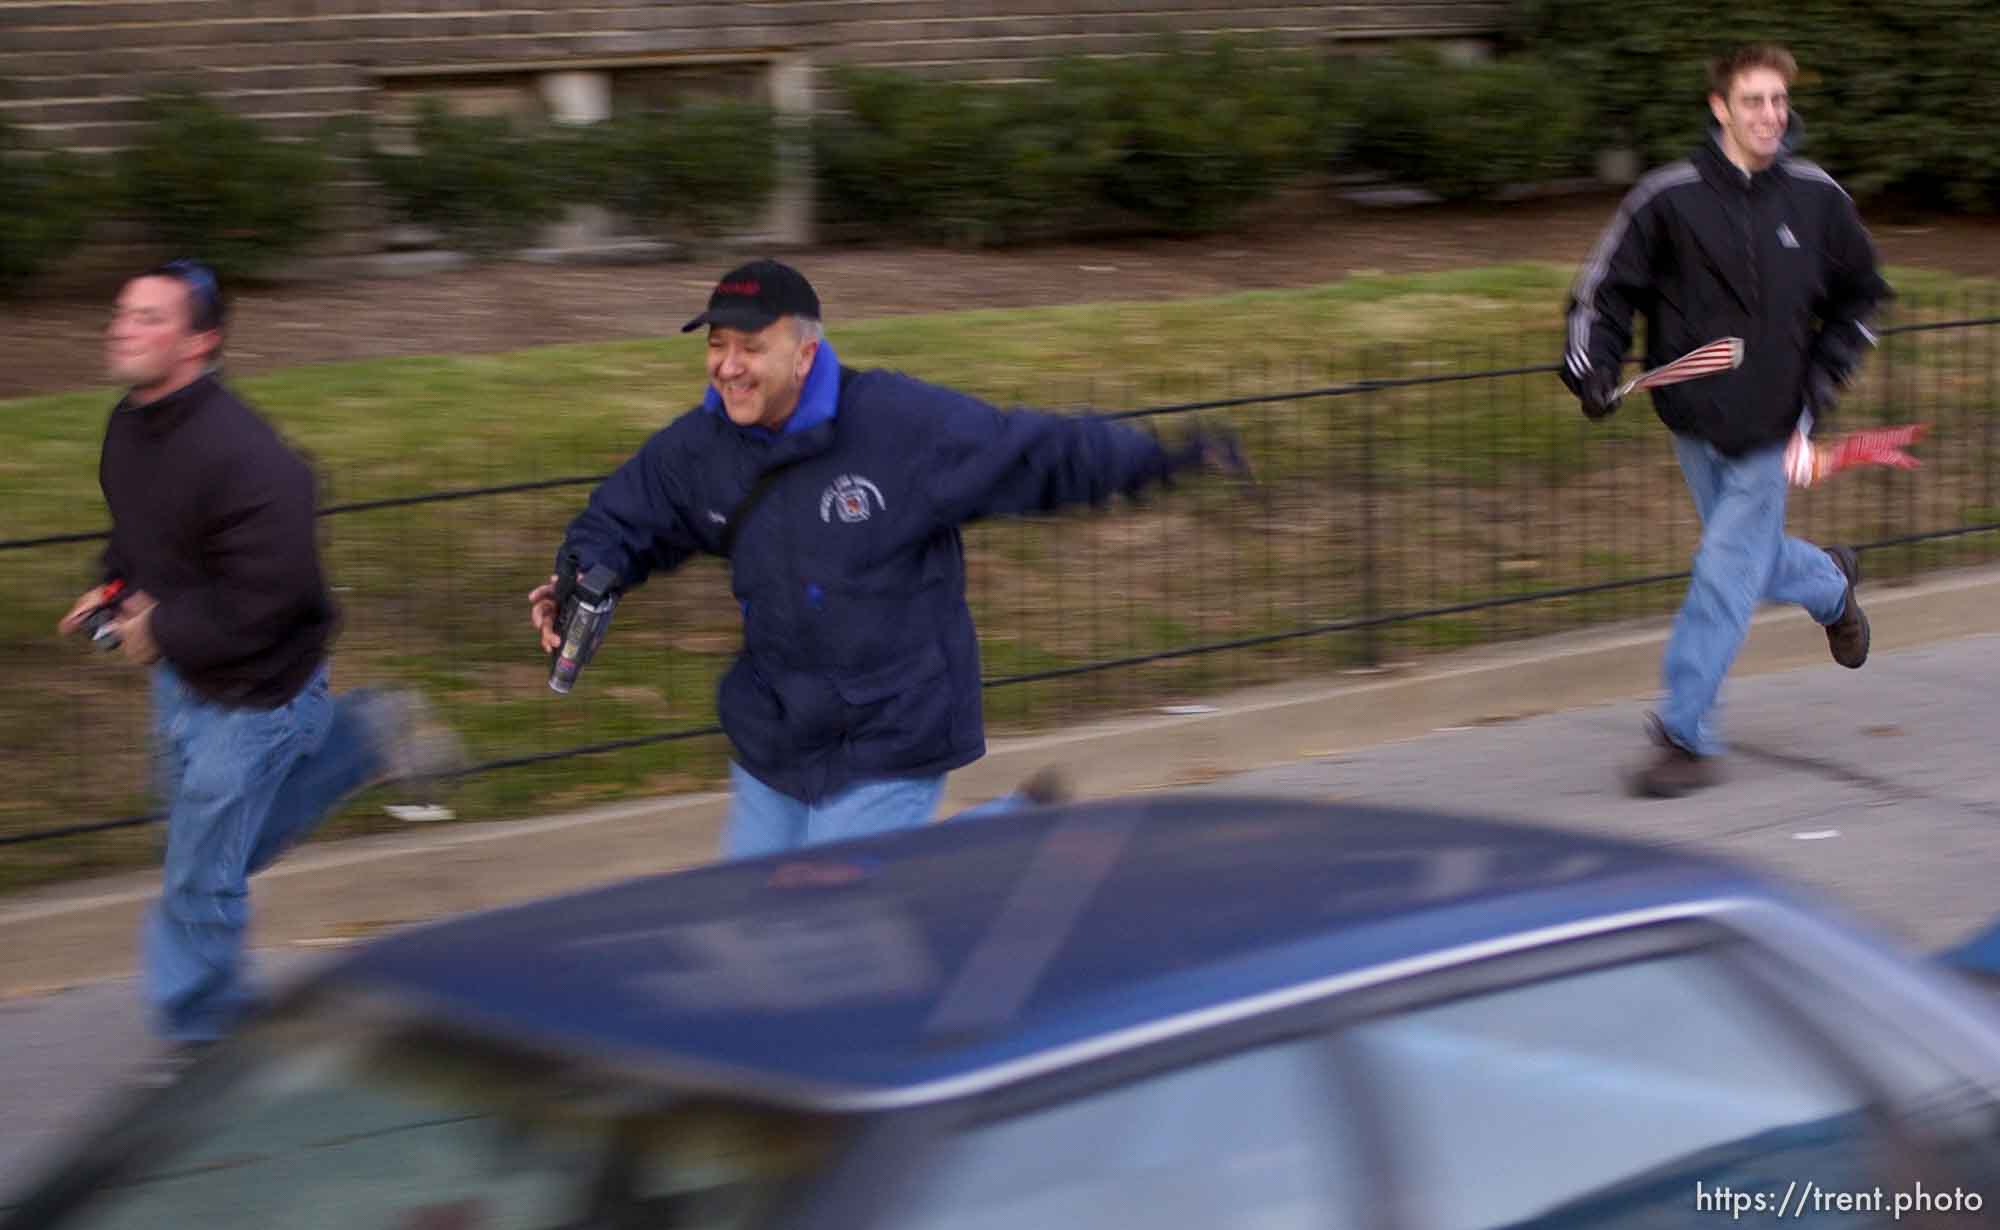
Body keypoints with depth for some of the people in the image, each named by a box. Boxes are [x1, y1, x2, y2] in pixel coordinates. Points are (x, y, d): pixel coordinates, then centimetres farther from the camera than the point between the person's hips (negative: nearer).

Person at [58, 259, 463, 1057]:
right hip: (179, 675, 9)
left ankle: (203, 1035, 21)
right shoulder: (130, 425, -3)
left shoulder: (241, 456, -31)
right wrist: (114, 589, 0)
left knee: (202, 877, 1)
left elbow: (263, 601, -31)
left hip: (250, 688, -9)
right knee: (231, 848, 24)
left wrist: (162, 630, -21)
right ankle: (360, 736, 34)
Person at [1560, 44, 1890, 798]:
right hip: (1696, 423, 1)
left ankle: (1687, 737, 0)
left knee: (1726, 572, -7)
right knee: (1752, 557, 14)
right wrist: (1592, 368, -15)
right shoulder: (1669, 198, -6)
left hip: (1771, 425, -1)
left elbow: (1860, 294, 14)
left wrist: (1826, 373, 5)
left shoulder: (1817, 199, -1)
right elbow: (1603, 291, -1)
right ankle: (1832, 583, 50)